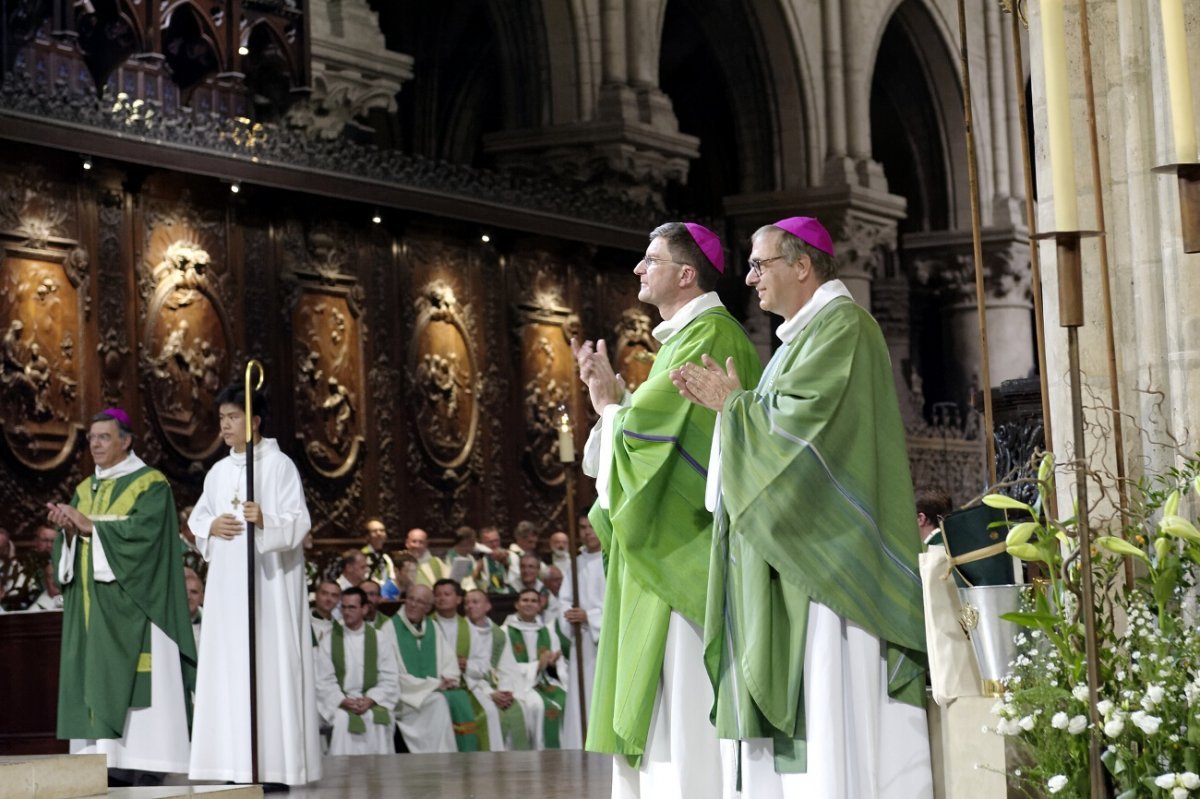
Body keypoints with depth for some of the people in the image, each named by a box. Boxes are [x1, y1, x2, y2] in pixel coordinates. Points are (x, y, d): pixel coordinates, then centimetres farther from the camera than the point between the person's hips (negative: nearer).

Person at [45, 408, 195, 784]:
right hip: (91, 609, 7)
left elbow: (143, 531, -17)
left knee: (132, 681, -11)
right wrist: (69, 530, -11)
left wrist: (89, 526, -15)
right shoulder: (85, 490, 18)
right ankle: (105, 766, -1)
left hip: (130, 608, -7)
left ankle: (143, 767, -12)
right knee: (95, 683, 0)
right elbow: (66, 552, 11)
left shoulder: (150, 484, -2)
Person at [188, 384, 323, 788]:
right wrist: (210, 527, -4)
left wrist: (265, 521, -29)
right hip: (228, 581, 6)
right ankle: (237, 765, 5)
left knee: (270, 664, -8)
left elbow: (299, 522, -11)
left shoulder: (280, 465, -4)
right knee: (229, 665, 2)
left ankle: (274, 766, -6)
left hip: (269, 580, -6)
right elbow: (197, 518, 18)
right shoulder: (218, 472, 15)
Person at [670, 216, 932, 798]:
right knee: (798, 700, 5)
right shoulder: (808, 333, 22)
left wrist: (734, 403, -6)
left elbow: (802, 420, -20)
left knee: (832, 693, -12)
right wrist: (730, 402, 6)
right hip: (798, 553, 10)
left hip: (829, 539, -10)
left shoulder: (841, 326, -9)